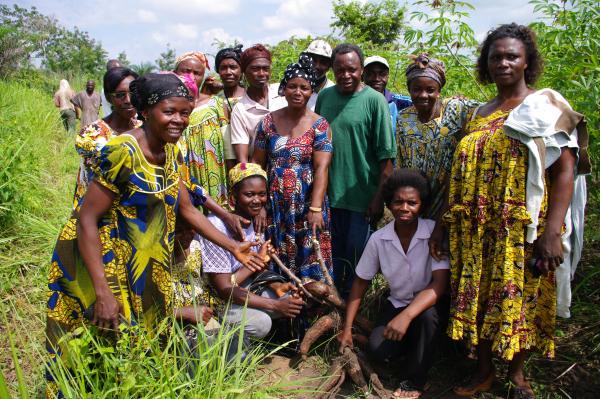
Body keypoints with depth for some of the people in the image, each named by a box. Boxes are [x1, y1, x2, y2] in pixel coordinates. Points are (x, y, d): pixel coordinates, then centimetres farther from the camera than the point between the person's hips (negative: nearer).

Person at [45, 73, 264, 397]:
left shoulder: (169, 153, 0)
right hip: (99, 258, -7)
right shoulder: (123, 153, -24)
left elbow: (187, 209, 7)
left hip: (139, 263, 7)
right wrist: (102, 292, -27)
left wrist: (233, 247, 3)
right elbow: (86, 218, -24)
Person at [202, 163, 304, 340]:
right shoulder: (216, 227, -26)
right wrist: (275, 305, -27)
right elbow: (224, 289, -26)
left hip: (244, 291, 8)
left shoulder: (252, 221, -1)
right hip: (216, 301, -8)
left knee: (293, 300, -3)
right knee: (260, 322, -29)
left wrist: (276, 286, -13)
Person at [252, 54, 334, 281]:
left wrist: (315, 208, -23)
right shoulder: (268, 122, 4)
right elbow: (256, 163, 6)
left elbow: (321, 168, -13)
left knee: (309, 260, 4)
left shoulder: (319, 125, -3)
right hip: (274, 205, 2)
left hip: (306, 203, -2)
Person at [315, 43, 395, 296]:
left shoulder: (374, 100, -9)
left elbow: (386, 156, -10)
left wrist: (379, 197, -12)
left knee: (356, 253, 7)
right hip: (329, 191, 4)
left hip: (361, 194, -4)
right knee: (333, 250, 17)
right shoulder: (324, 96, 4)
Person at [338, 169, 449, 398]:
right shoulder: (378, 239, -13)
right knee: (378, 349, -22)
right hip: (397, 302, 2)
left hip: (430, 304, -2)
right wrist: (347, 328, -4)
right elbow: (360, 283, -2)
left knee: (427, 316, -36)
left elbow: (440, 283, -29)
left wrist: (406, 316, -43)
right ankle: (414, 348, 13)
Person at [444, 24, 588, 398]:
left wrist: (553, 231, -18)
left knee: (520, 297, 6)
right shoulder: (480, 114, 12)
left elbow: (564, 171, -10)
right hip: (478, 228, 4)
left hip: (523, 227, -4)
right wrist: (454, 219, 7)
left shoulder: (546, 106, -2)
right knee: (479, 295, 9)